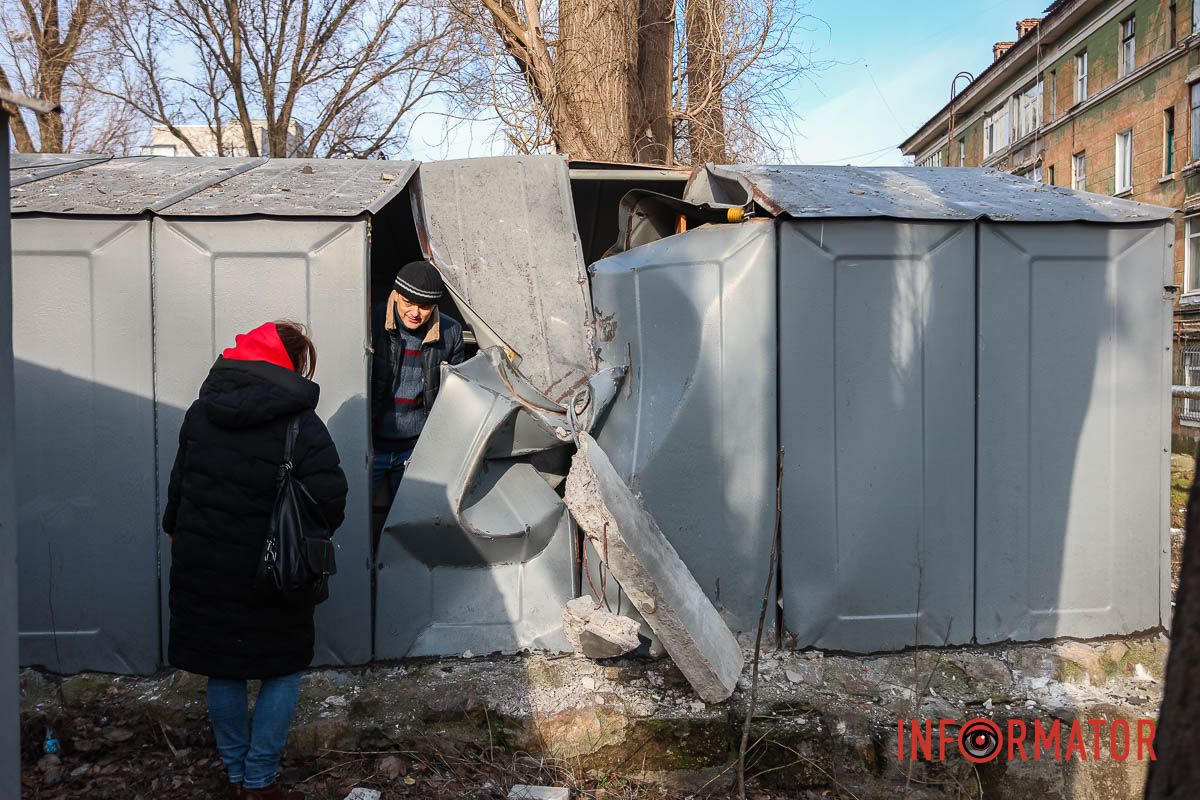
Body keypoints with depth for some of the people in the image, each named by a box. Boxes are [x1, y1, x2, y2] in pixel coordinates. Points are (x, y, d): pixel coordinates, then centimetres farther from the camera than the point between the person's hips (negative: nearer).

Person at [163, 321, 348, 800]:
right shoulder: (301, 426, -16)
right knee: (283, 673, 13)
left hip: (201, 567, 5)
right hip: (267, 575, -5)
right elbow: (330, 501, -20)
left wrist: (176, 528, 26)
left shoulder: (202, 411, 0)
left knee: (222, 674, 18)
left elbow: (180, 479, 9)